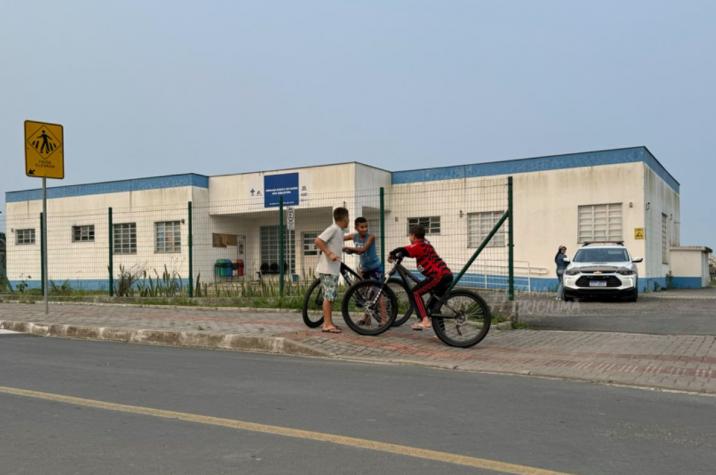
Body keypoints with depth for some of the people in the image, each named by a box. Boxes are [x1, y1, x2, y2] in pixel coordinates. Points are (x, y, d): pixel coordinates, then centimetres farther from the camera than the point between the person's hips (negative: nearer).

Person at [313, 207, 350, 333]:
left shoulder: (339, 231, 16)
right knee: (328, 296, -8)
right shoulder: (333, 229, -13)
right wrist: (329, 254, -24)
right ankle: (327, 324, -6)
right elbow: (317, 241, -21)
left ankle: (328, 322, 20)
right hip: (327, 269, -10)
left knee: (330, 296, 13)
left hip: (333, 269, 10)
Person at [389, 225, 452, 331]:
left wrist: (392, 254, -2)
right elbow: (408, 251, 27)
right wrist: (397, 255, 14)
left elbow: (403, 251, -20)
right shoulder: (425, 243, 20)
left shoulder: (419, 246, -8)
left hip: (439, 276, -9)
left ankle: (425, 320, -11)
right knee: (433, 304, 17)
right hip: (447, 275, 9)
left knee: (416, 292, -2)